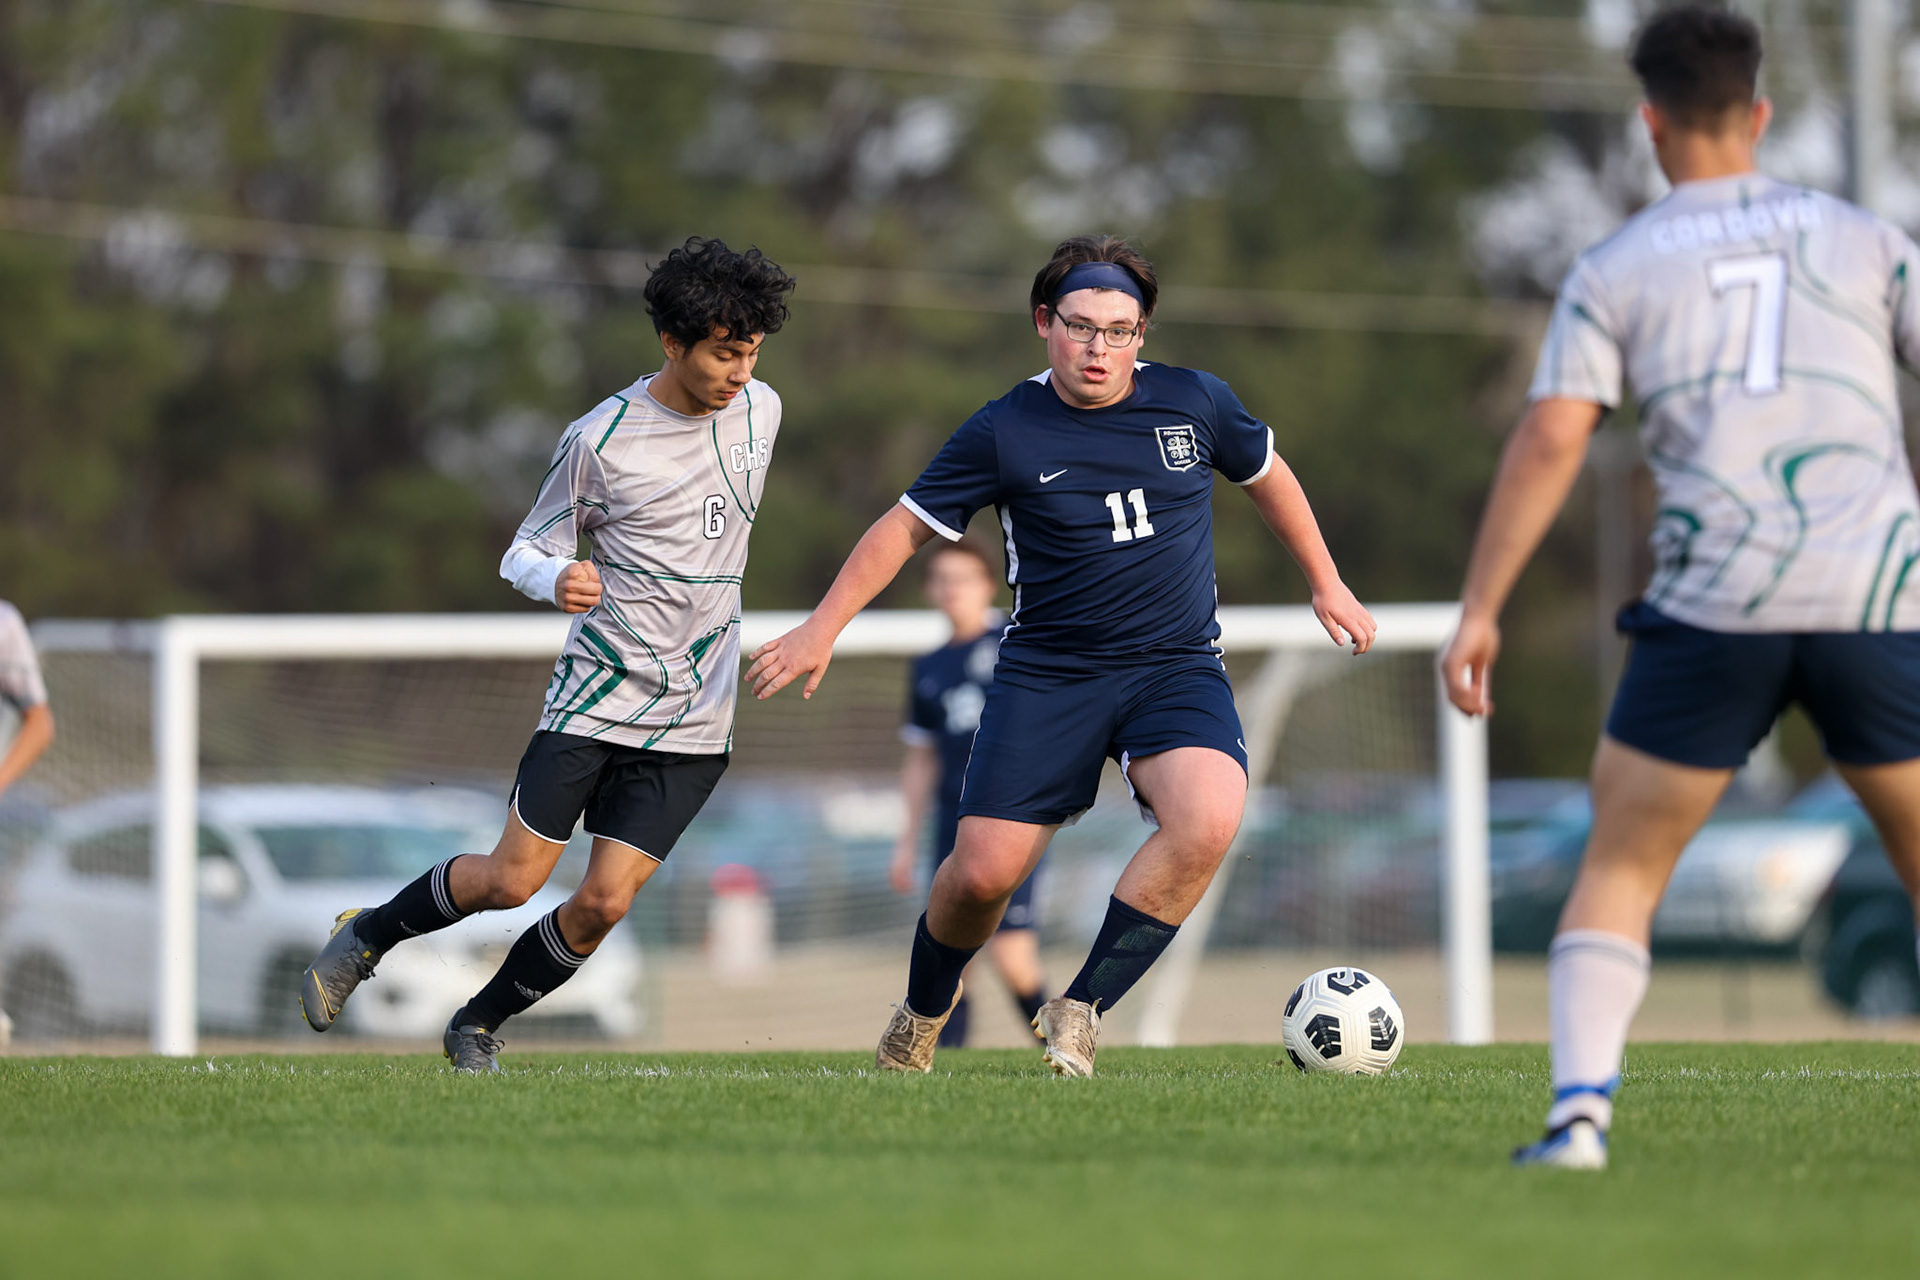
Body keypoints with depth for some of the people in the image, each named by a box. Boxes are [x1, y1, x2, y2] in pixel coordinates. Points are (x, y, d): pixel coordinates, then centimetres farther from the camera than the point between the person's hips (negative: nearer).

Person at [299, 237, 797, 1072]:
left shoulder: (761, 410, 4)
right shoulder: (600, 440, -11)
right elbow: (526, 550, -3)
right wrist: (555, 580, -25)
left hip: (693, 721, 3)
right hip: (596, 693, -3)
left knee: (604, 903, -6)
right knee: (512, 881, -6)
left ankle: (481, 1024, 17)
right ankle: (367, 935, 22)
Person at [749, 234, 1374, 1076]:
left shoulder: (1195, 404, 0)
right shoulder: (1003, 433, -5)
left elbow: (1266, 475, 19)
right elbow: (908, 526, 5)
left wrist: (1325, 583, 24)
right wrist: (823, 628, 1)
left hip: (1176, 666, 1)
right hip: (1047, 672, -1)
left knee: (1207, 823, -29)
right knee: (983, 875, -9)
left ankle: (1080, 1012, -13)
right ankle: (924, 1009, 26)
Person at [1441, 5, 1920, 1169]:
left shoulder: (1614, 270, 9)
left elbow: (1550, 439, -1)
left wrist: (1479, 614, -1)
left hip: (1715, 603, -1)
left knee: (1620, 868, 10)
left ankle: (1581, 1110, -9)